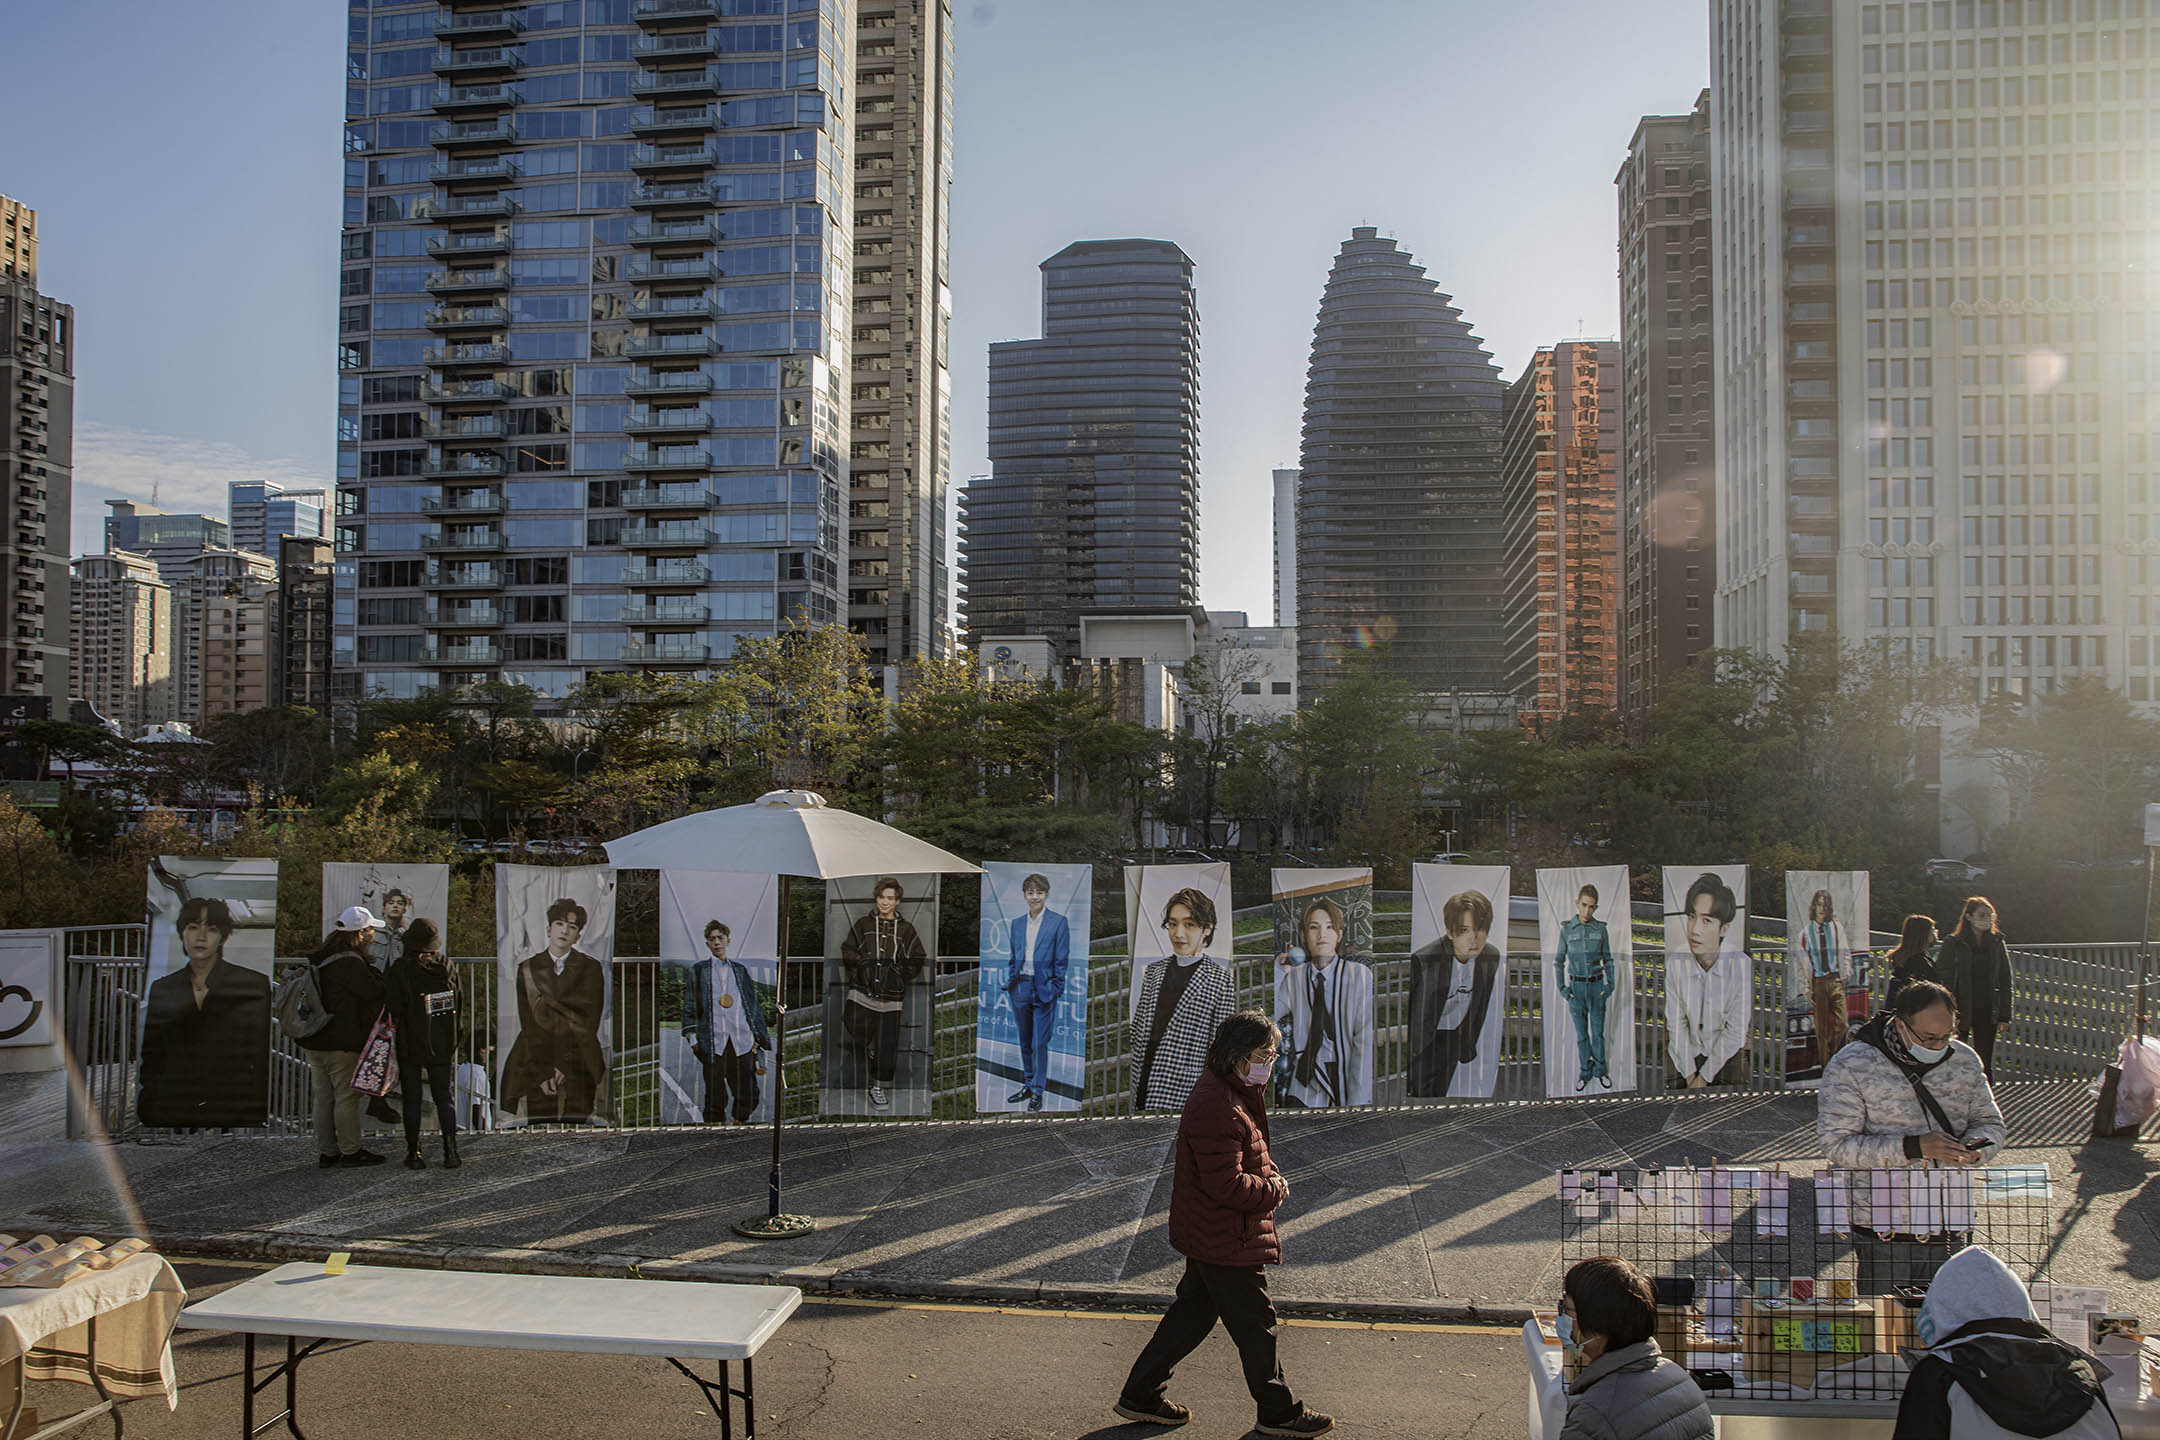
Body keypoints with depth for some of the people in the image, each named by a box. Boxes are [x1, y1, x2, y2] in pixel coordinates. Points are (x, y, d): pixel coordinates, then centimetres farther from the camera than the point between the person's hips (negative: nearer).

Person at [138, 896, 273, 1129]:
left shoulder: (254, 984, 0)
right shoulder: (161, 989, 11)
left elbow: (264, 1059, -1)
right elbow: (152, 1060, 13)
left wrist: (259, 1116, -8)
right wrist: (146, 1115, 6)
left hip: (235, 1113, -2)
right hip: (174, 1114, 3)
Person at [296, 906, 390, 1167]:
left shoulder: (318, 958, 11)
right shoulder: (351, 963, -18)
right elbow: (376, 992, -14)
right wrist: (374, 972, 3)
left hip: (313, 1041, 9)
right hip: (342, 1043, -9)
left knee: (323, 1096, 13)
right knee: (347, 1096, 0)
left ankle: (325, 1151, 19)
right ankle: (350, 1151, 6)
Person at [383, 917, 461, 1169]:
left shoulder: (400, 970, -13)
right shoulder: (445, 968, -2)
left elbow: (393, 1008, -14)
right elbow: (458, 1006, 4)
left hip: (409, 1045, -3)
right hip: (442, 1045, 3)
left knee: (412, 1099, 6)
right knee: (444, 1097, 10)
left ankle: (413, 1153, 8)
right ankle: (450, 1150, 3)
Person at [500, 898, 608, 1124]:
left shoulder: (591, 968, 6)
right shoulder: (528, 968, 8)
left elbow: (590, 1023, 0)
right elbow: (528, 1022, 1)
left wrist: (565, 1065, -9)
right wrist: (542, 1071, -9)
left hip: (578, 1065, 0)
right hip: (536, 1058, 1)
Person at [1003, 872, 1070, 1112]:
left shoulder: (1058, 922, -4)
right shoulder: (1017, 923, 10)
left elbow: (1062, 959, -5)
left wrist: (1055, 989, -9)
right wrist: (1010, 983, 8)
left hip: (1043, 989, -5)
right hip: (1020, 987, 5)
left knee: (1040, 1043, -3)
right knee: (1025, 1041, 13)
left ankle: (1038, 1092, 5)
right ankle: (1028, 1085, 25)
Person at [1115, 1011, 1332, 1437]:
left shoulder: (1228, 1092, 8)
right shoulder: (1218, 1108, -27)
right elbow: (1227, 1185, -28)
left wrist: (1270, 1177, 2)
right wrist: (1274, 1190, -13)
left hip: (1206, 1235, 11)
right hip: (1226, 1239, -10)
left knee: (1193, 1313, 18)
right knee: (1255, 1324, 5)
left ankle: (1141, 1396, 26)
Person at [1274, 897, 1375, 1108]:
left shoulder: (1359, 974, -4)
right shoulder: (1293, 978, 4)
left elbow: (1365, 1042, -9)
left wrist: (1357, 1101, -15)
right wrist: (1278, 971, -3)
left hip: (1344, 1084, -2)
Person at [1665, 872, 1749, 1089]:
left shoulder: (1741, 965, -18)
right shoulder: (1675, 963, -13)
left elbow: (1736, 1030, -13)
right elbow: (1676, 1024, -8)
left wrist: (1704, 1077, -12)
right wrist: (1689, 1075, -13)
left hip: (1727, 1052, -1)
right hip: (1686, 1051, 1)